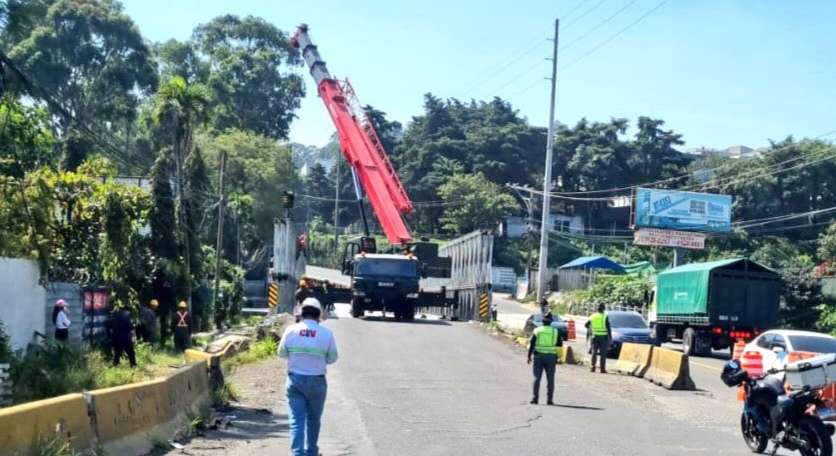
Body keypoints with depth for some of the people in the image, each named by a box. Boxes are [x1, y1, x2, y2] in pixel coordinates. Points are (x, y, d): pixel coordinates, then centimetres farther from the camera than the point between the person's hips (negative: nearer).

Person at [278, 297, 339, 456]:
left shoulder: (291, 330, -6)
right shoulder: (326, 333, -9)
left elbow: (282, 353, 5)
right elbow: (332, 358, 0)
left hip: (295, 379, 0)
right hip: (317, 381, 0)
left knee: (296, 419, 1)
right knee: (313, 419, 17)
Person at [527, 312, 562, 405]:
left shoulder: (537, 331, 1)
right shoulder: (555, 331, 2)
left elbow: (531, 344, 0)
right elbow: (560, 344, 4)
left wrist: (529, 356, 6)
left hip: (538, 356, 0)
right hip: (551, 357, 0)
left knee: (537, 378, 5)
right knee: (550, 379, 4)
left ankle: (535, 398, 3)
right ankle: (549, 399, 2)